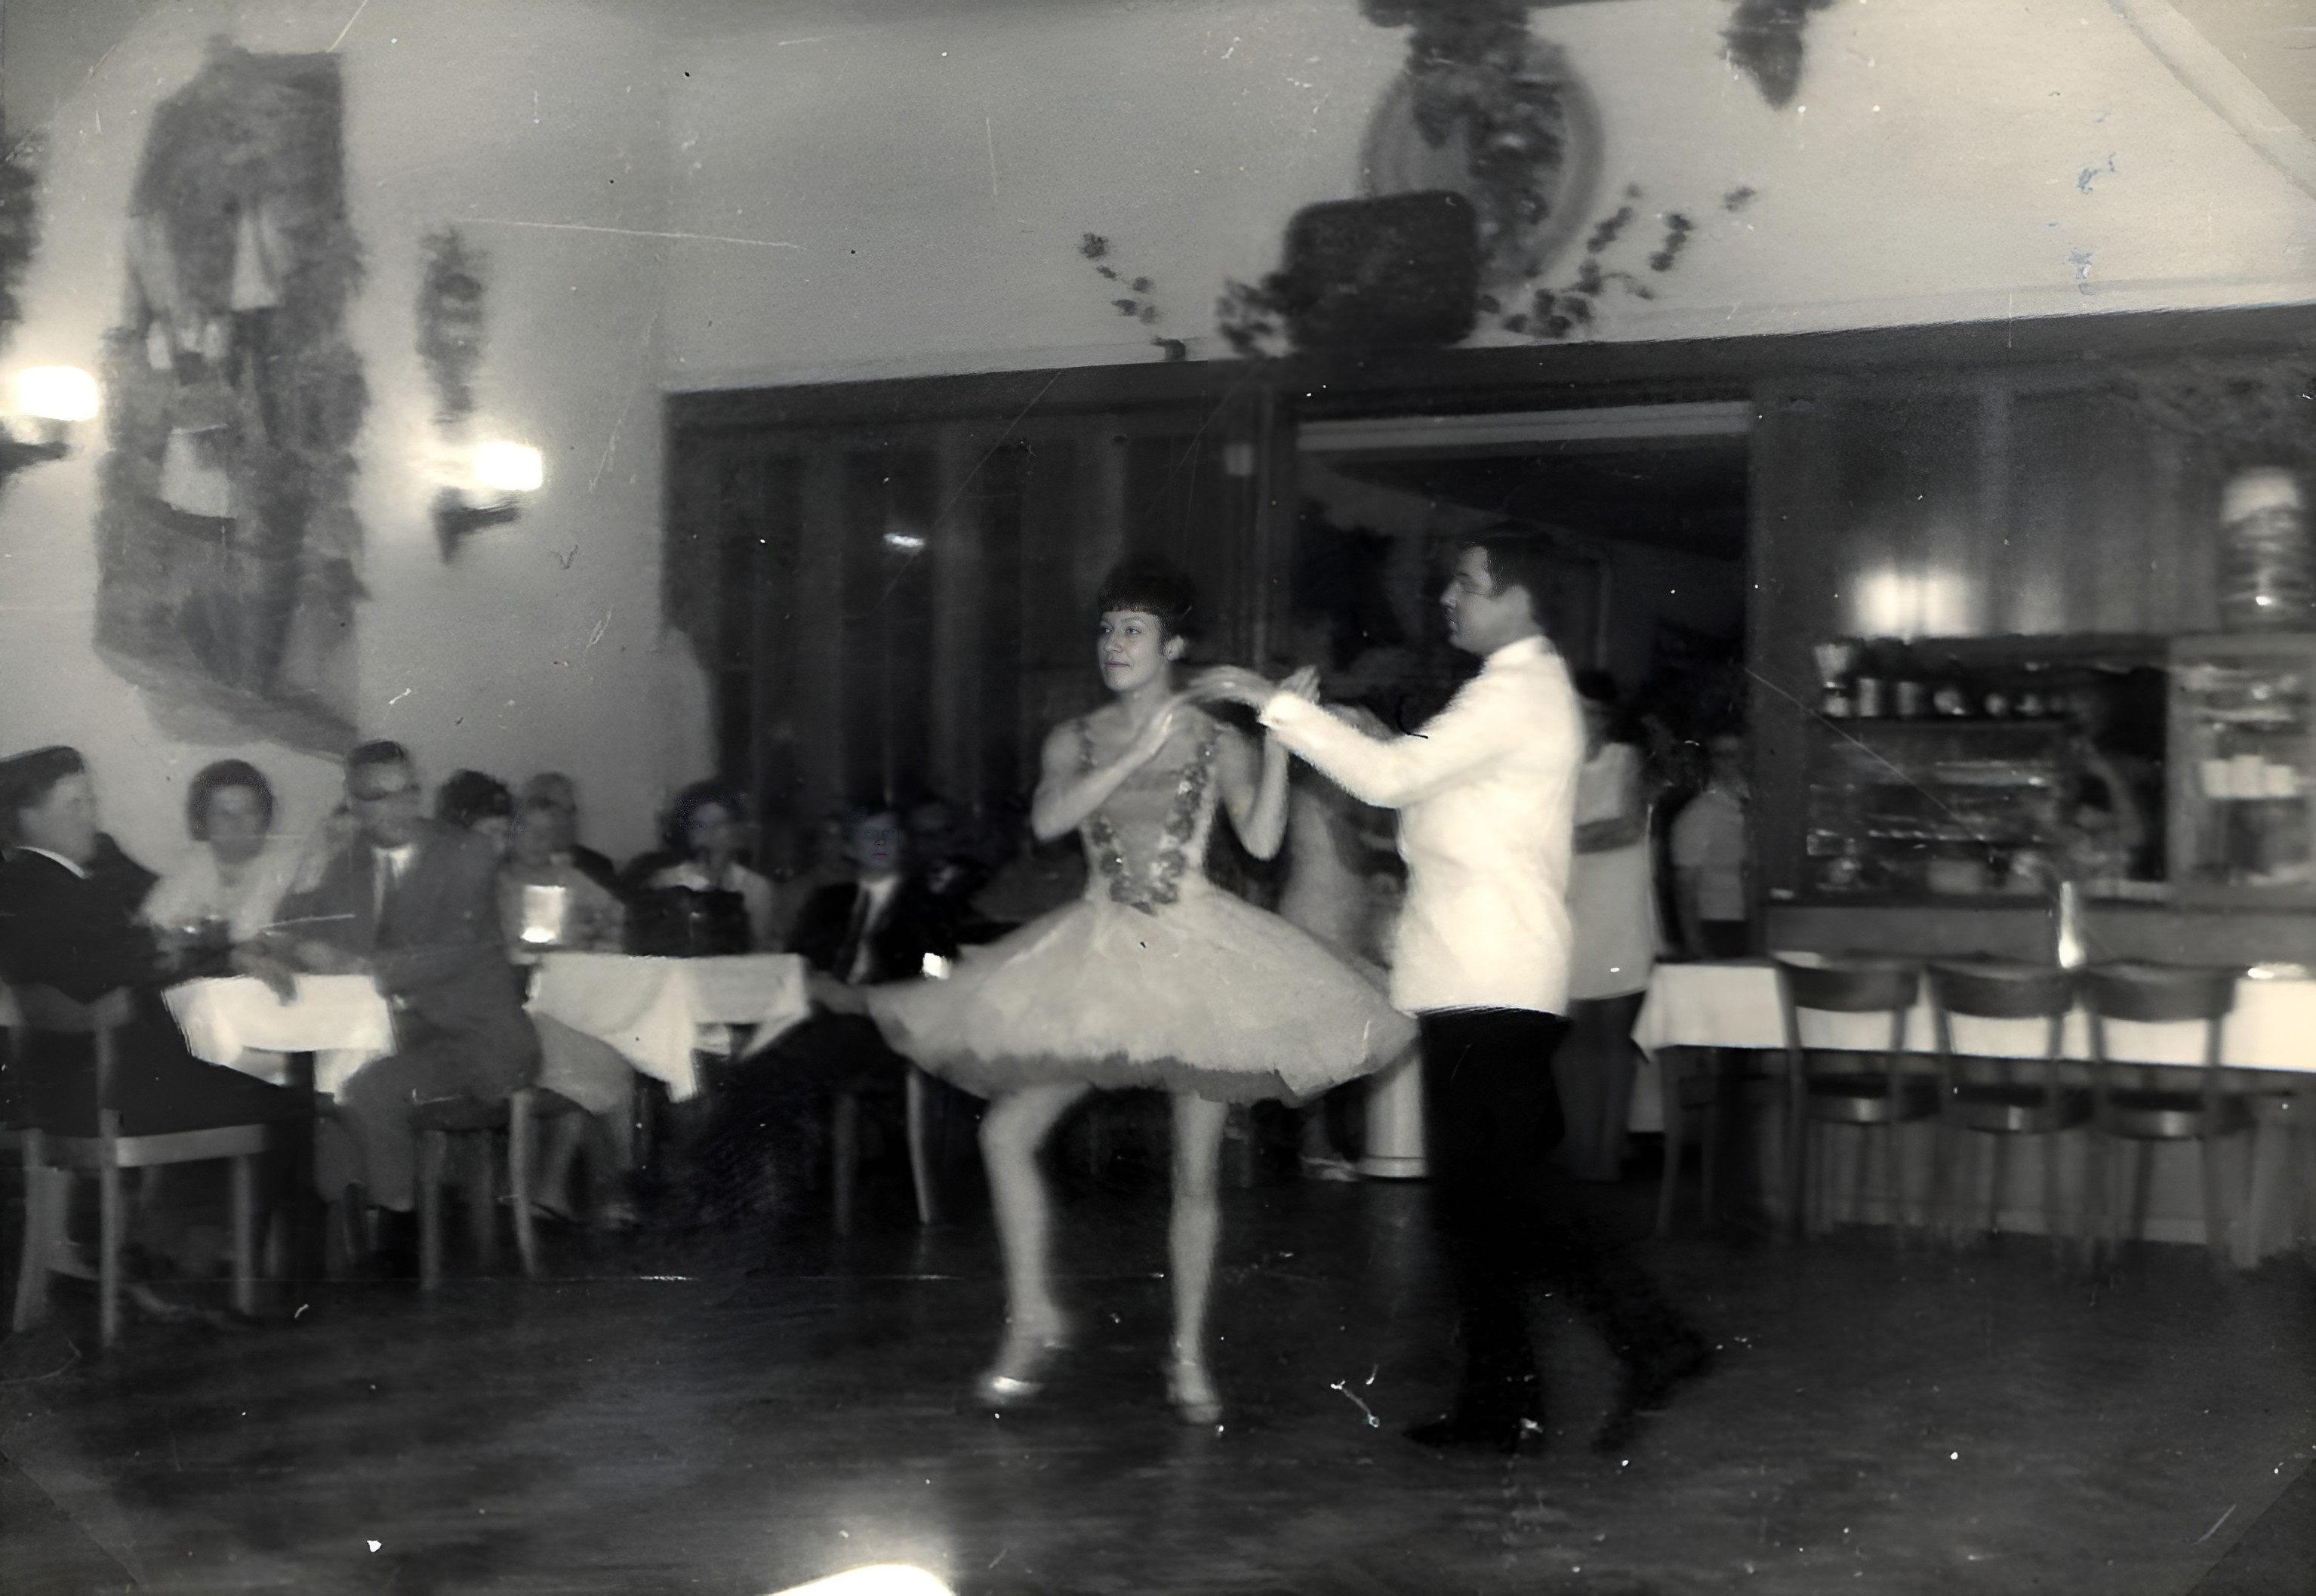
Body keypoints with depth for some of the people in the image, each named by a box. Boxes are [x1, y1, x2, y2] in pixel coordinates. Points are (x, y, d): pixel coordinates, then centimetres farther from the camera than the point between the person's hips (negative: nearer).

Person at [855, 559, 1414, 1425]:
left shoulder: (1218, 742, 2)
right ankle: (1033, 1319, 10)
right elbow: (1049, 819, -12)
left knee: (1195, 1169, 2)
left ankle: (1189, 1356, 15)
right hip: (1098, 953, 2)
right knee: (1007, 1133, -6)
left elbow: (1261, 839, -12)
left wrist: (1280, 742, -20)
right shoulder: (1076, 739, 7)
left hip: (1196, 953, -2)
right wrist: (1138, 754, -16)